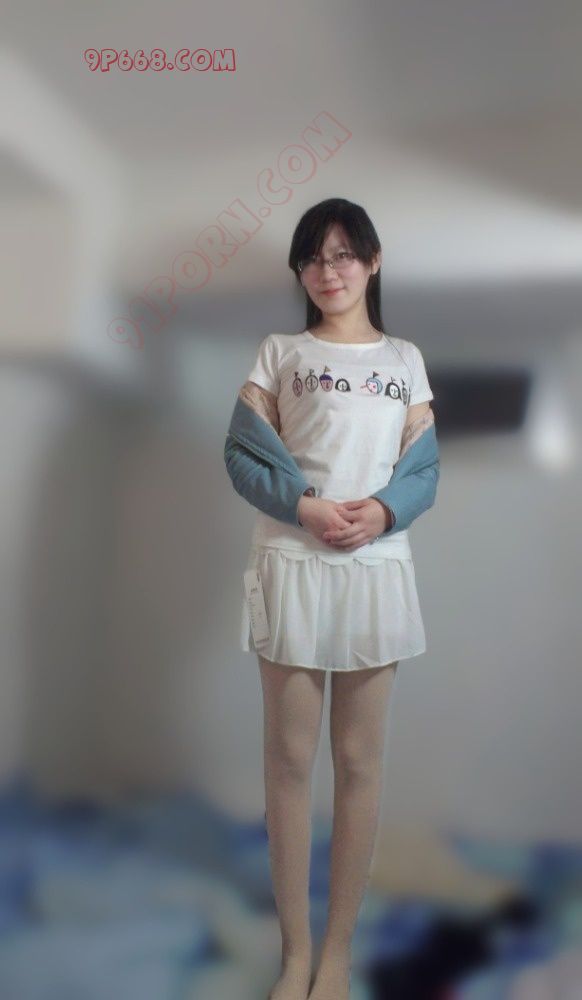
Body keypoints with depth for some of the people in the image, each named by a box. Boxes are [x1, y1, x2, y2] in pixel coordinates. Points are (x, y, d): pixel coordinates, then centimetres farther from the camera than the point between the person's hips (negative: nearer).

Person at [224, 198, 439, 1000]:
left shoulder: (405, 360, 11)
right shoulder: (279, 353, 7)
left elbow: (426, 469, 6)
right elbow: (242, 454, 0)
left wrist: (383, 511, -14)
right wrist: (304, 507, -16)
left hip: (377, 571, 1)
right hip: (291, 568, -1)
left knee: (359, 760, 7)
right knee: (290, 758, 5)